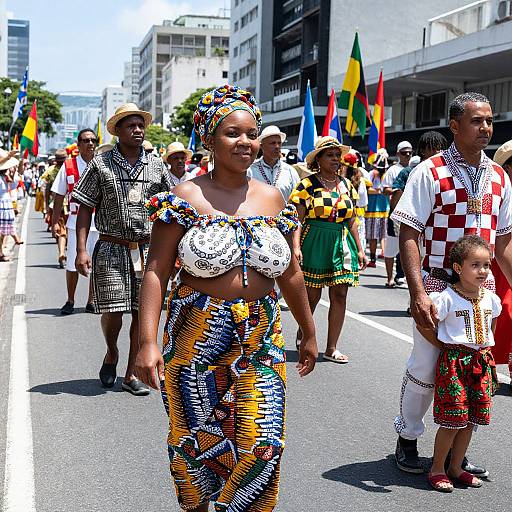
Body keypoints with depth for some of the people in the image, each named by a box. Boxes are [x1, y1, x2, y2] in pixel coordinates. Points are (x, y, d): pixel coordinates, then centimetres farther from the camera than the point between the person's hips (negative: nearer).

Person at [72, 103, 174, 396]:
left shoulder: (156, 166, 8)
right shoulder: (101, 165, 1)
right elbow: (85, 208, 0)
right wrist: (82, 250, -8)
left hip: (148, 249, 2)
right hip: (111, 250, -2)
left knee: (142, 313, 3)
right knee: (113, 311, -4)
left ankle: (131, 374, 16)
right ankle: (111, 355, 27)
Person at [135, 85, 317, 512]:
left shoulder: (272, 198, 7)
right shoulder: (186, 198, -4)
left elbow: (291, 274, 15)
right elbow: (157, 271, -9)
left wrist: (309, 333, 20)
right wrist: (148, 342, -18)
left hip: (261, 338, 3)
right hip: (197, 337, -2)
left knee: (262, 442, -3)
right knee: (197, 437, 10)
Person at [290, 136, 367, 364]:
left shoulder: (347, 185, 13)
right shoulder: (307, 185, -3)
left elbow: (351, 220, 17)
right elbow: (298, 219, -8)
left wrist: (359, 249, 13)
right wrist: (296, 246, -19)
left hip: (342, 244, 5)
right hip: (315, 243, -4)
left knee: (340, 296, 0)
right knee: (312, 295, 1)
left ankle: (331, 348, 8)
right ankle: (302, 334, 30)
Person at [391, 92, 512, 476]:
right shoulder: (431, 172, -7)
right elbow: (409, 236, -11)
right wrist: (418, 294, -20)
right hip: (438, 283, -5)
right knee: (425, 368, 2)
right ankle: (407, 439, 25)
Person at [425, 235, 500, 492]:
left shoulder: (491, 299, 5)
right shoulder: (447, 298, -15)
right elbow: (424, 325, -12)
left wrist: (485, 347, 15)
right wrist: (445, 348, -8)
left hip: (481, 362, 6)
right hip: (454, 362, -6)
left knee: (469, 419, 11)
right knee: (453, 420, -5)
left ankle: (455, 468, 25)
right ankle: (437, 469, 11)